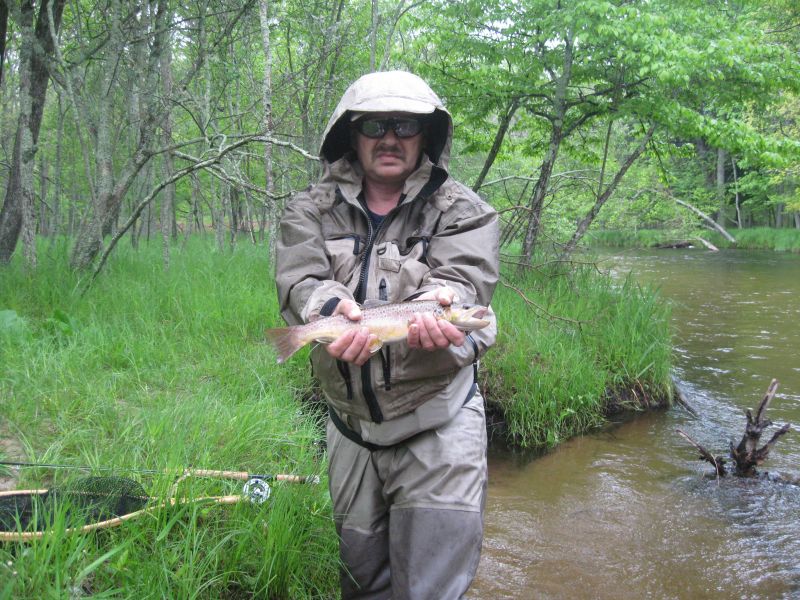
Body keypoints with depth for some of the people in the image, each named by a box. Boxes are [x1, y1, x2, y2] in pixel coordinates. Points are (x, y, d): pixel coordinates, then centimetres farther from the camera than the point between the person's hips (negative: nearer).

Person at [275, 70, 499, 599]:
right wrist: (334, 309, -37)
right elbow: (300, 280, -14)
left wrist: (433, 304, -42)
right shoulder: (313, 211, 2)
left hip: (438, 421, -3)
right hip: (351, 422, 3)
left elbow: (464, 277, -18)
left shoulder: (461, 211, -2)